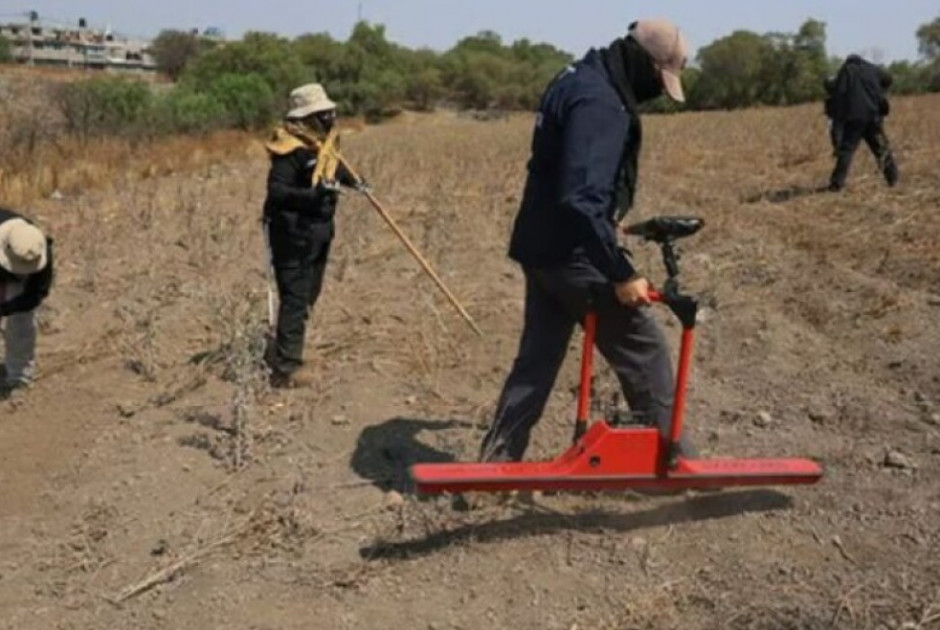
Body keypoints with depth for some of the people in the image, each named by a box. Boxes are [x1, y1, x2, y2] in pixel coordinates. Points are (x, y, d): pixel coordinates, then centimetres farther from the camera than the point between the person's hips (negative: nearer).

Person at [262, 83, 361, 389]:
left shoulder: (320, 143, 10)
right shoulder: (291, 149, -19)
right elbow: (276, 191, -28)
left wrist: (351, 180, 23)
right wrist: (313, 194, -38)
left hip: (318, 232, 10)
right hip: (293, 234, -10)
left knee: (308, 296, 19)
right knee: (295, 299, -8)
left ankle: (279, 352, 35)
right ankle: (286, 368, -3)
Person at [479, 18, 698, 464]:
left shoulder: (577, 79, 13)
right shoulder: (599, 103, -21)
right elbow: (582, 200, -29)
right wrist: (622, 274, -26)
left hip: (541, 247, 10)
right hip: (573, 255, -10)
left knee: (537, 357, 16)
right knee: (644, 353, 4)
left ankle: (495, 461, 21)